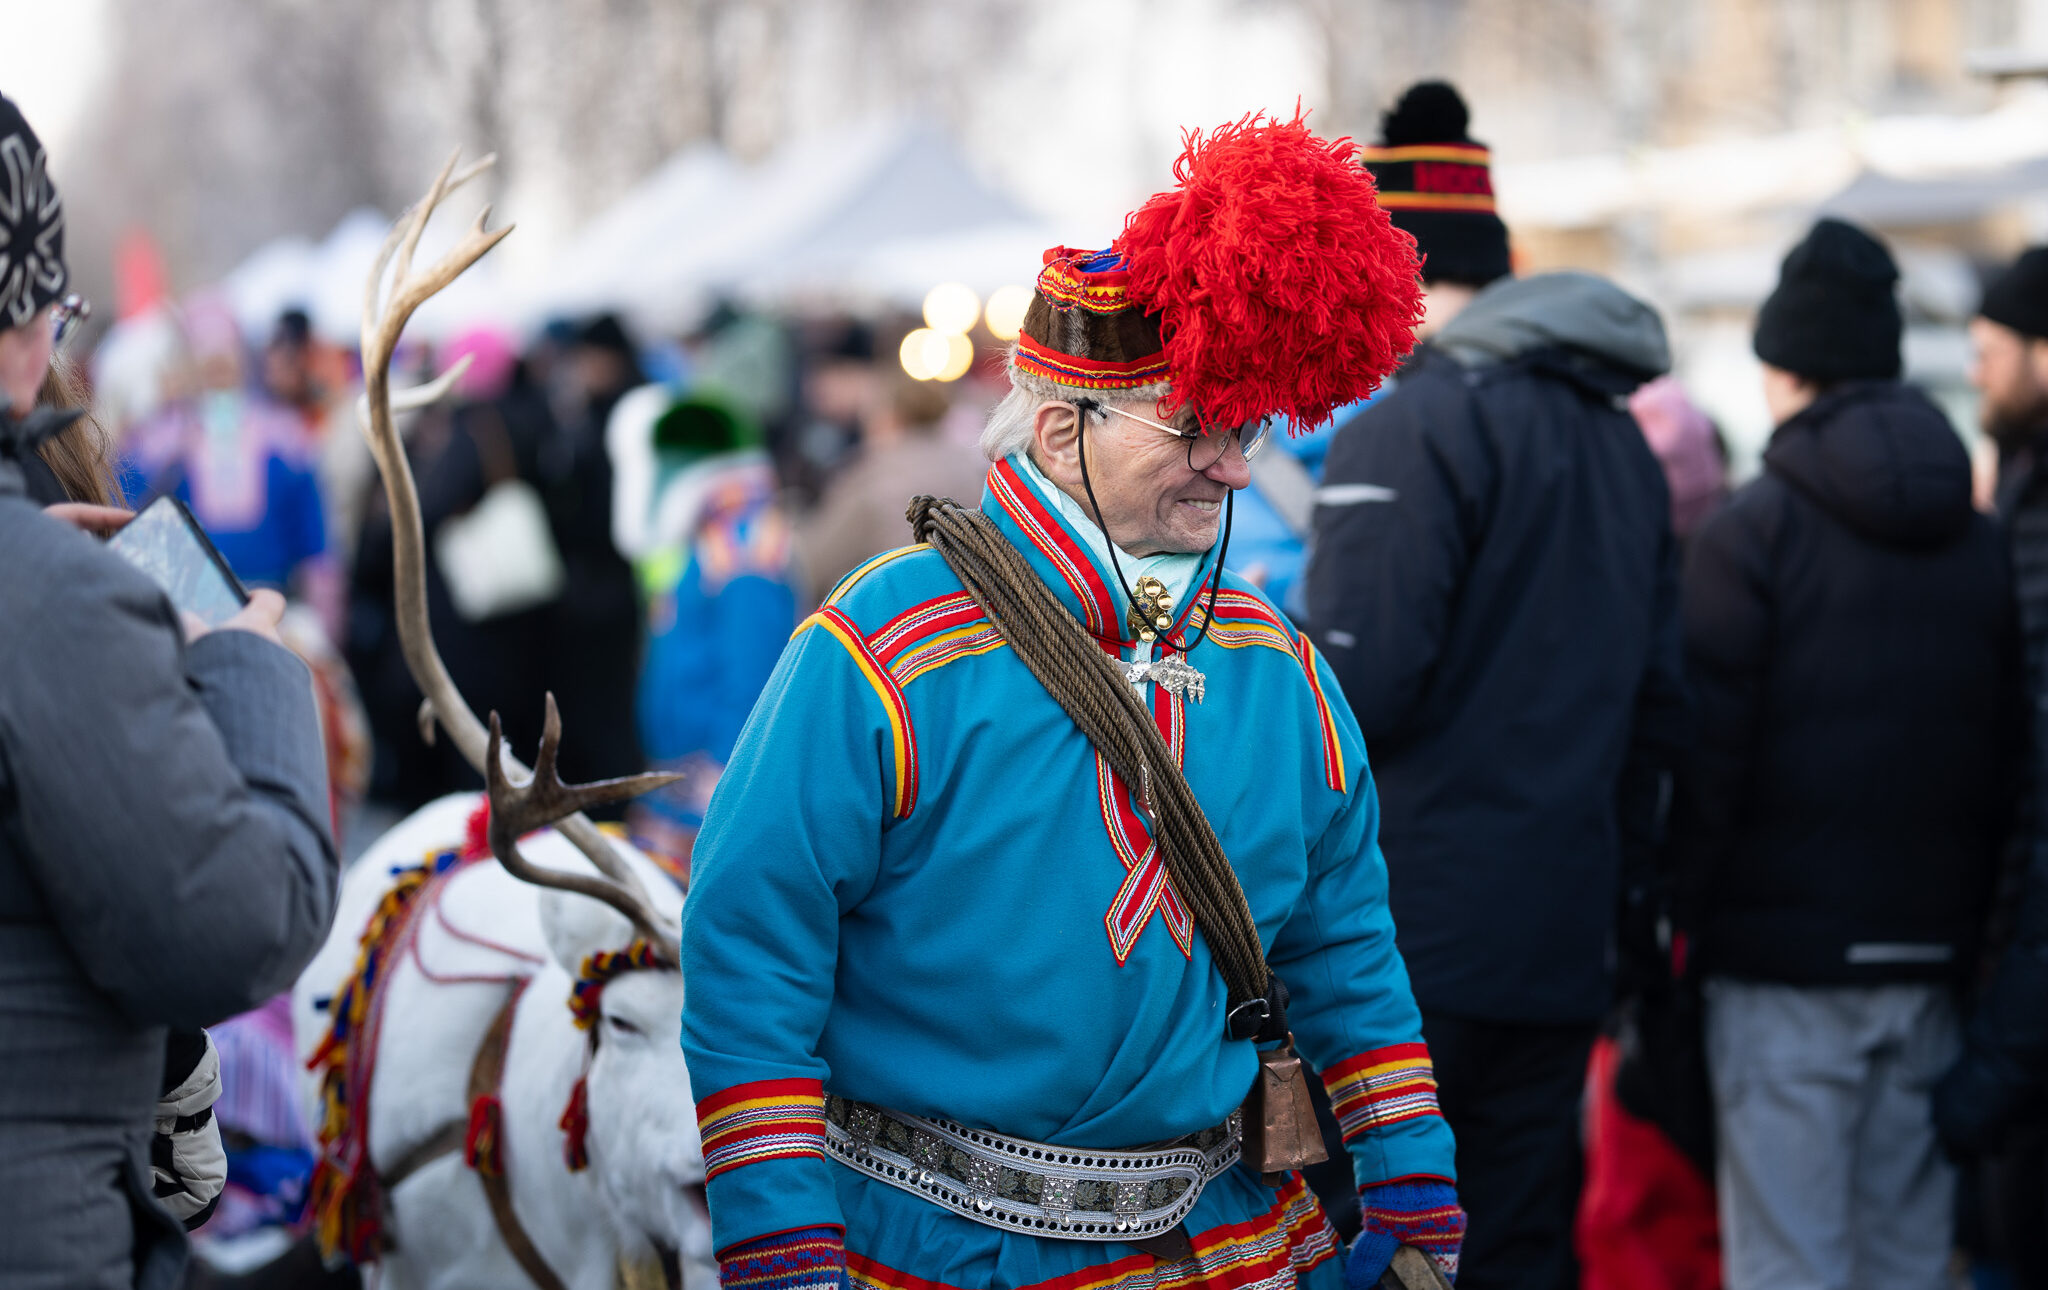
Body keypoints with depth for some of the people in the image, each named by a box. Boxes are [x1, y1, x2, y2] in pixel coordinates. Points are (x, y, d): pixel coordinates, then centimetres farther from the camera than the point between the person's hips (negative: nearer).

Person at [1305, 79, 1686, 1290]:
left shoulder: (1413, 426, -11)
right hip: (1563, 940, 8)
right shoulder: (1617, 433, 16)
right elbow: (1658, 702, 17)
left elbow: (1358, 685, -19)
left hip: (1408, 935, -8)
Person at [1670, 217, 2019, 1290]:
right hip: (1929, 951, 5)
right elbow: (2007, 754, 9)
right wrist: (1965, 915, 14)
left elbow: (1707, 747, -11)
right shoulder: (1978, 540, 9)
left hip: (1782, 954, -5)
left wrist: (1679, 911, -5)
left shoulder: (1756, 528, -7)